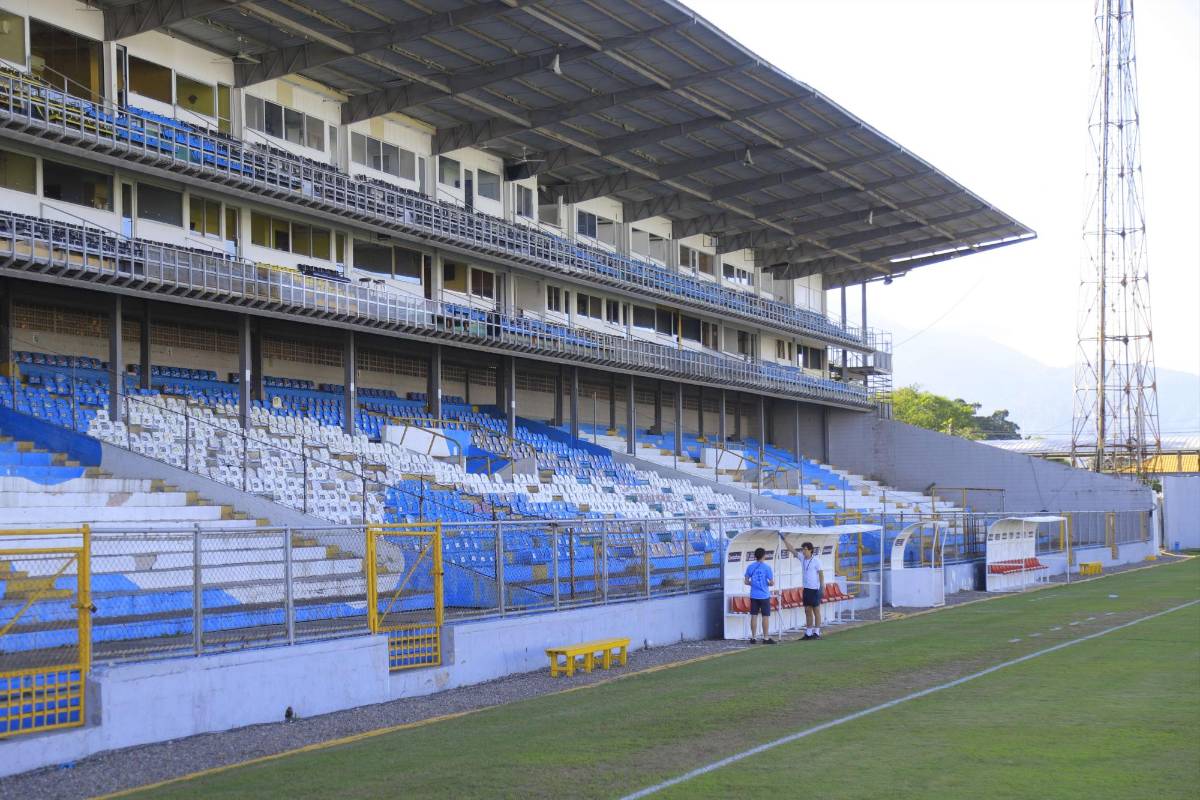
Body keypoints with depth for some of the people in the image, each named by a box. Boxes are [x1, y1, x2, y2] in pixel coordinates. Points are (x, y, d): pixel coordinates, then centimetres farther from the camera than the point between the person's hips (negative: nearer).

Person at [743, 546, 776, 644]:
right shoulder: (767, 567, -8)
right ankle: (766, 638, 4)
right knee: (765, 616, 3)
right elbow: (772, 583, -9)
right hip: (764, 596, -4)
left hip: (754, 596, 4)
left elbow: (746, 582, 5)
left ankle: (753, 638, 10)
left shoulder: (750, 567, 2)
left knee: (754, 616, 7)